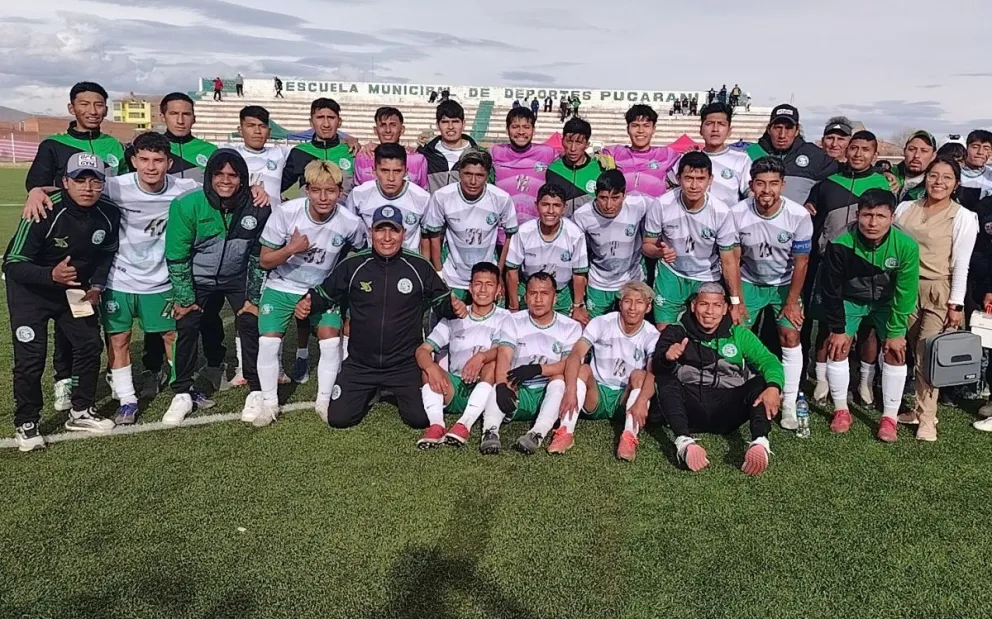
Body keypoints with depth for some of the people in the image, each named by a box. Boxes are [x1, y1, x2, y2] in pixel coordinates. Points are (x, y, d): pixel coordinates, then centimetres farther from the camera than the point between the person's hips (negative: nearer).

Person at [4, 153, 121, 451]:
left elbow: (106, 253, 5)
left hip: (76, 287, 5)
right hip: (30, 288, -5)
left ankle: (81, 412, 22)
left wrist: (96, 286, -8)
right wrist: (51, 275, -44)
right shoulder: (44, 212, -30)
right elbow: (14, 264, -26)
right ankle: (26, 424, 11)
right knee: (31, 356, -8)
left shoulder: (109, 213, -15)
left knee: (90, 345, 3)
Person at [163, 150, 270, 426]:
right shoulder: (187, 205, -21)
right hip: (198, 279, 0)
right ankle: (182, 394, 6)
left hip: (239, 278, 1)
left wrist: (254, 298, -6)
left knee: (250, 324, -12)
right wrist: (185, 298, -12)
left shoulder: (256, 208, -18)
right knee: (187, 327, -10)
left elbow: (259, 255, -7)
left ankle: (256, 391, 2)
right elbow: (176, 256, -13)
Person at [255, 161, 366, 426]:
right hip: (282, 286, 0)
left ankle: (324, 401, 8)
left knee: (331, 340, -13)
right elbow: (265, 261, -14)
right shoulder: (286, 213, -22)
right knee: (268, 340, -11)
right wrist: (290, 249, -30)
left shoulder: (351, 222, -20)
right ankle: (269, 402, 10)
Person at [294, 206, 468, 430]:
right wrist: (307, 303, -13)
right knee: (338, 418, -3)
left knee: (421, 419, -10)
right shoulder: (353, 266, -3)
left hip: (406, 365, -1)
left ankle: (398, 393, 25)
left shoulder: (420, 267, -4)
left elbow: (441, 301, 5)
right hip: (360, 364, 1)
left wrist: (454, 307, -17)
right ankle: (369, 393, 29)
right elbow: (324, 294, 8)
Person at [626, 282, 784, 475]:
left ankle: (760, 442, -40)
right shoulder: (676, 333, 10)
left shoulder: (739, 335, 15)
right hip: (689, 409, -1)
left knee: (762, 382, -18)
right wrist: (666, 357, -29)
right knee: (663, 376, -24)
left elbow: (769, 361, 3)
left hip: (727, 411, 1)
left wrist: (773, 387, -20)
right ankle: (684, 442, -42)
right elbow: (655, 370, -4)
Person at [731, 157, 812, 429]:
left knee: (790, 336, -9)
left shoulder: (799, 215, -24)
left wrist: (792, 301, -9)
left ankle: (789, 404, -2)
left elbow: (801, 262, -12)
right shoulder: (737, 214, -22)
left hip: (785, 283, 0)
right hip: (749, 282, 0)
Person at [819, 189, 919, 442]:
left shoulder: (907, 246, -29)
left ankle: (890, 417, 7)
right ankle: (841, 410, 10)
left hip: (887, 302, 1)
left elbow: (904, 294, -17)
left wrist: (896, 332, -12)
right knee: (837, 348, -6)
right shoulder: (840, 245, -31)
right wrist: (837, 329, -10)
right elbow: (831, 290, -17)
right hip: (849, 298, 0)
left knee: (895, 351, -6)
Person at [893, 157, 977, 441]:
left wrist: (956, 304, -8)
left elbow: (961, 264, -5)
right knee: (911, 351, 5)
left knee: (928, 354, -7)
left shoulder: (964, 217, -2)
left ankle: (926, 418, 2)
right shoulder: (905, 208, 7)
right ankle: (919, 407, 16)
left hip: (939, 292, -3)